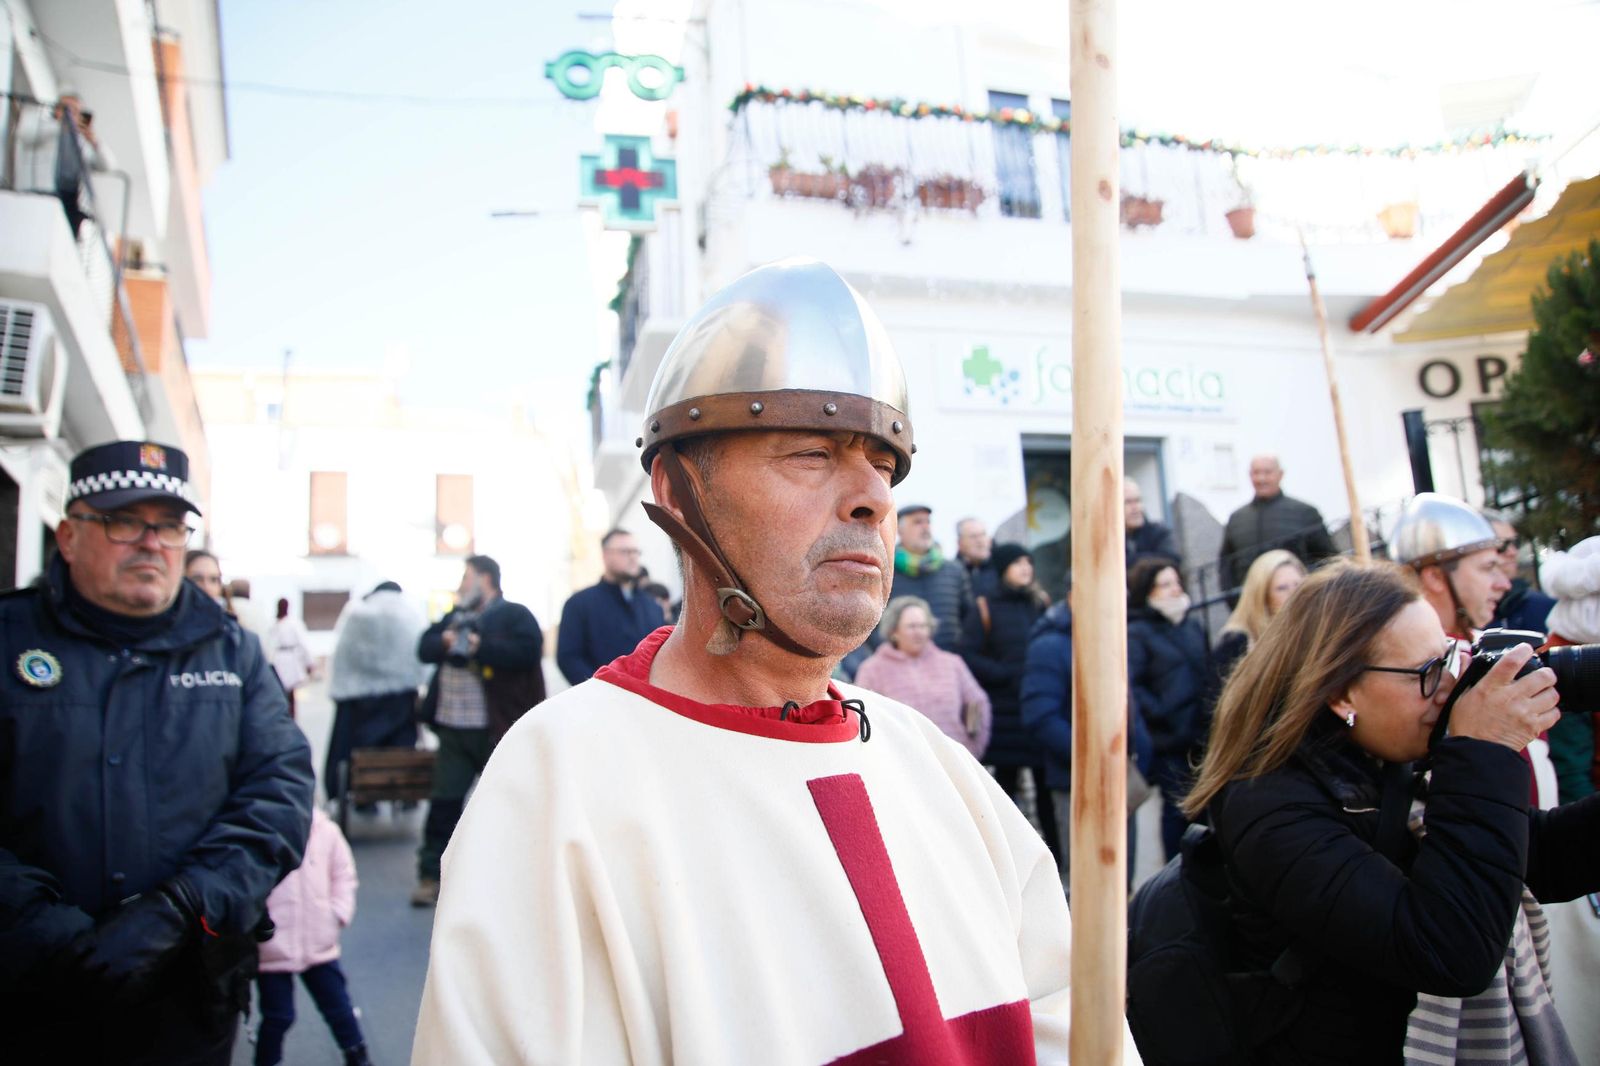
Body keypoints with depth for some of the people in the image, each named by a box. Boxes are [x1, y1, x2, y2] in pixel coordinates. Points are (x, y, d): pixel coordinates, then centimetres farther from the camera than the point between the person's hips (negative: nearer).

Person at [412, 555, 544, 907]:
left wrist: (479, 646, -20)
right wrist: (445, 641, -9)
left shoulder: (515, 615, -4)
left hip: (497, 730, -6)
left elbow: (527, 650, -20)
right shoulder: (455, 616, 19)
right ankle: (432, 875, 16)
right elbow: (425, 646, 12)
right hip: (452, 728, 6)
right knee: (444, 801, 8)